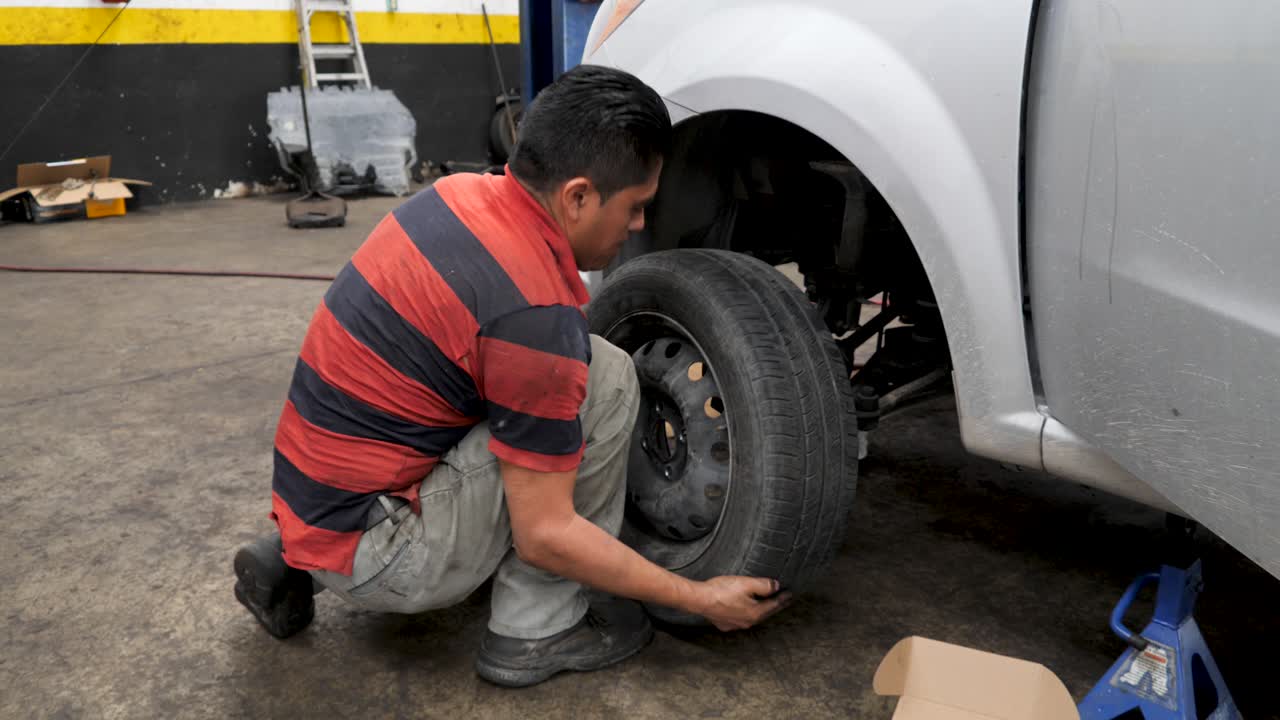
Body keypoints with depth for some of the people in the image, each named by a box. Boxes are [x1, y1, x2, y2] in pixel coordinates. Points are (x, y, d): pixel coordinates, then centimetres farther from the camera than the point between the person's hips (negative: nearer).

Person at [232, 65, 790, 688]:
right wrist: (702, 599, -9)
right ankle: (535, 631, 2)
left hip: (308, 498, 8)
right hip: (369, 554, -8)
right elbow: (544, 534, -18)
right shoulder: (534, 311, -25)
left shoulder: (461, 192, 0)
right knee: (606, 380, -12)